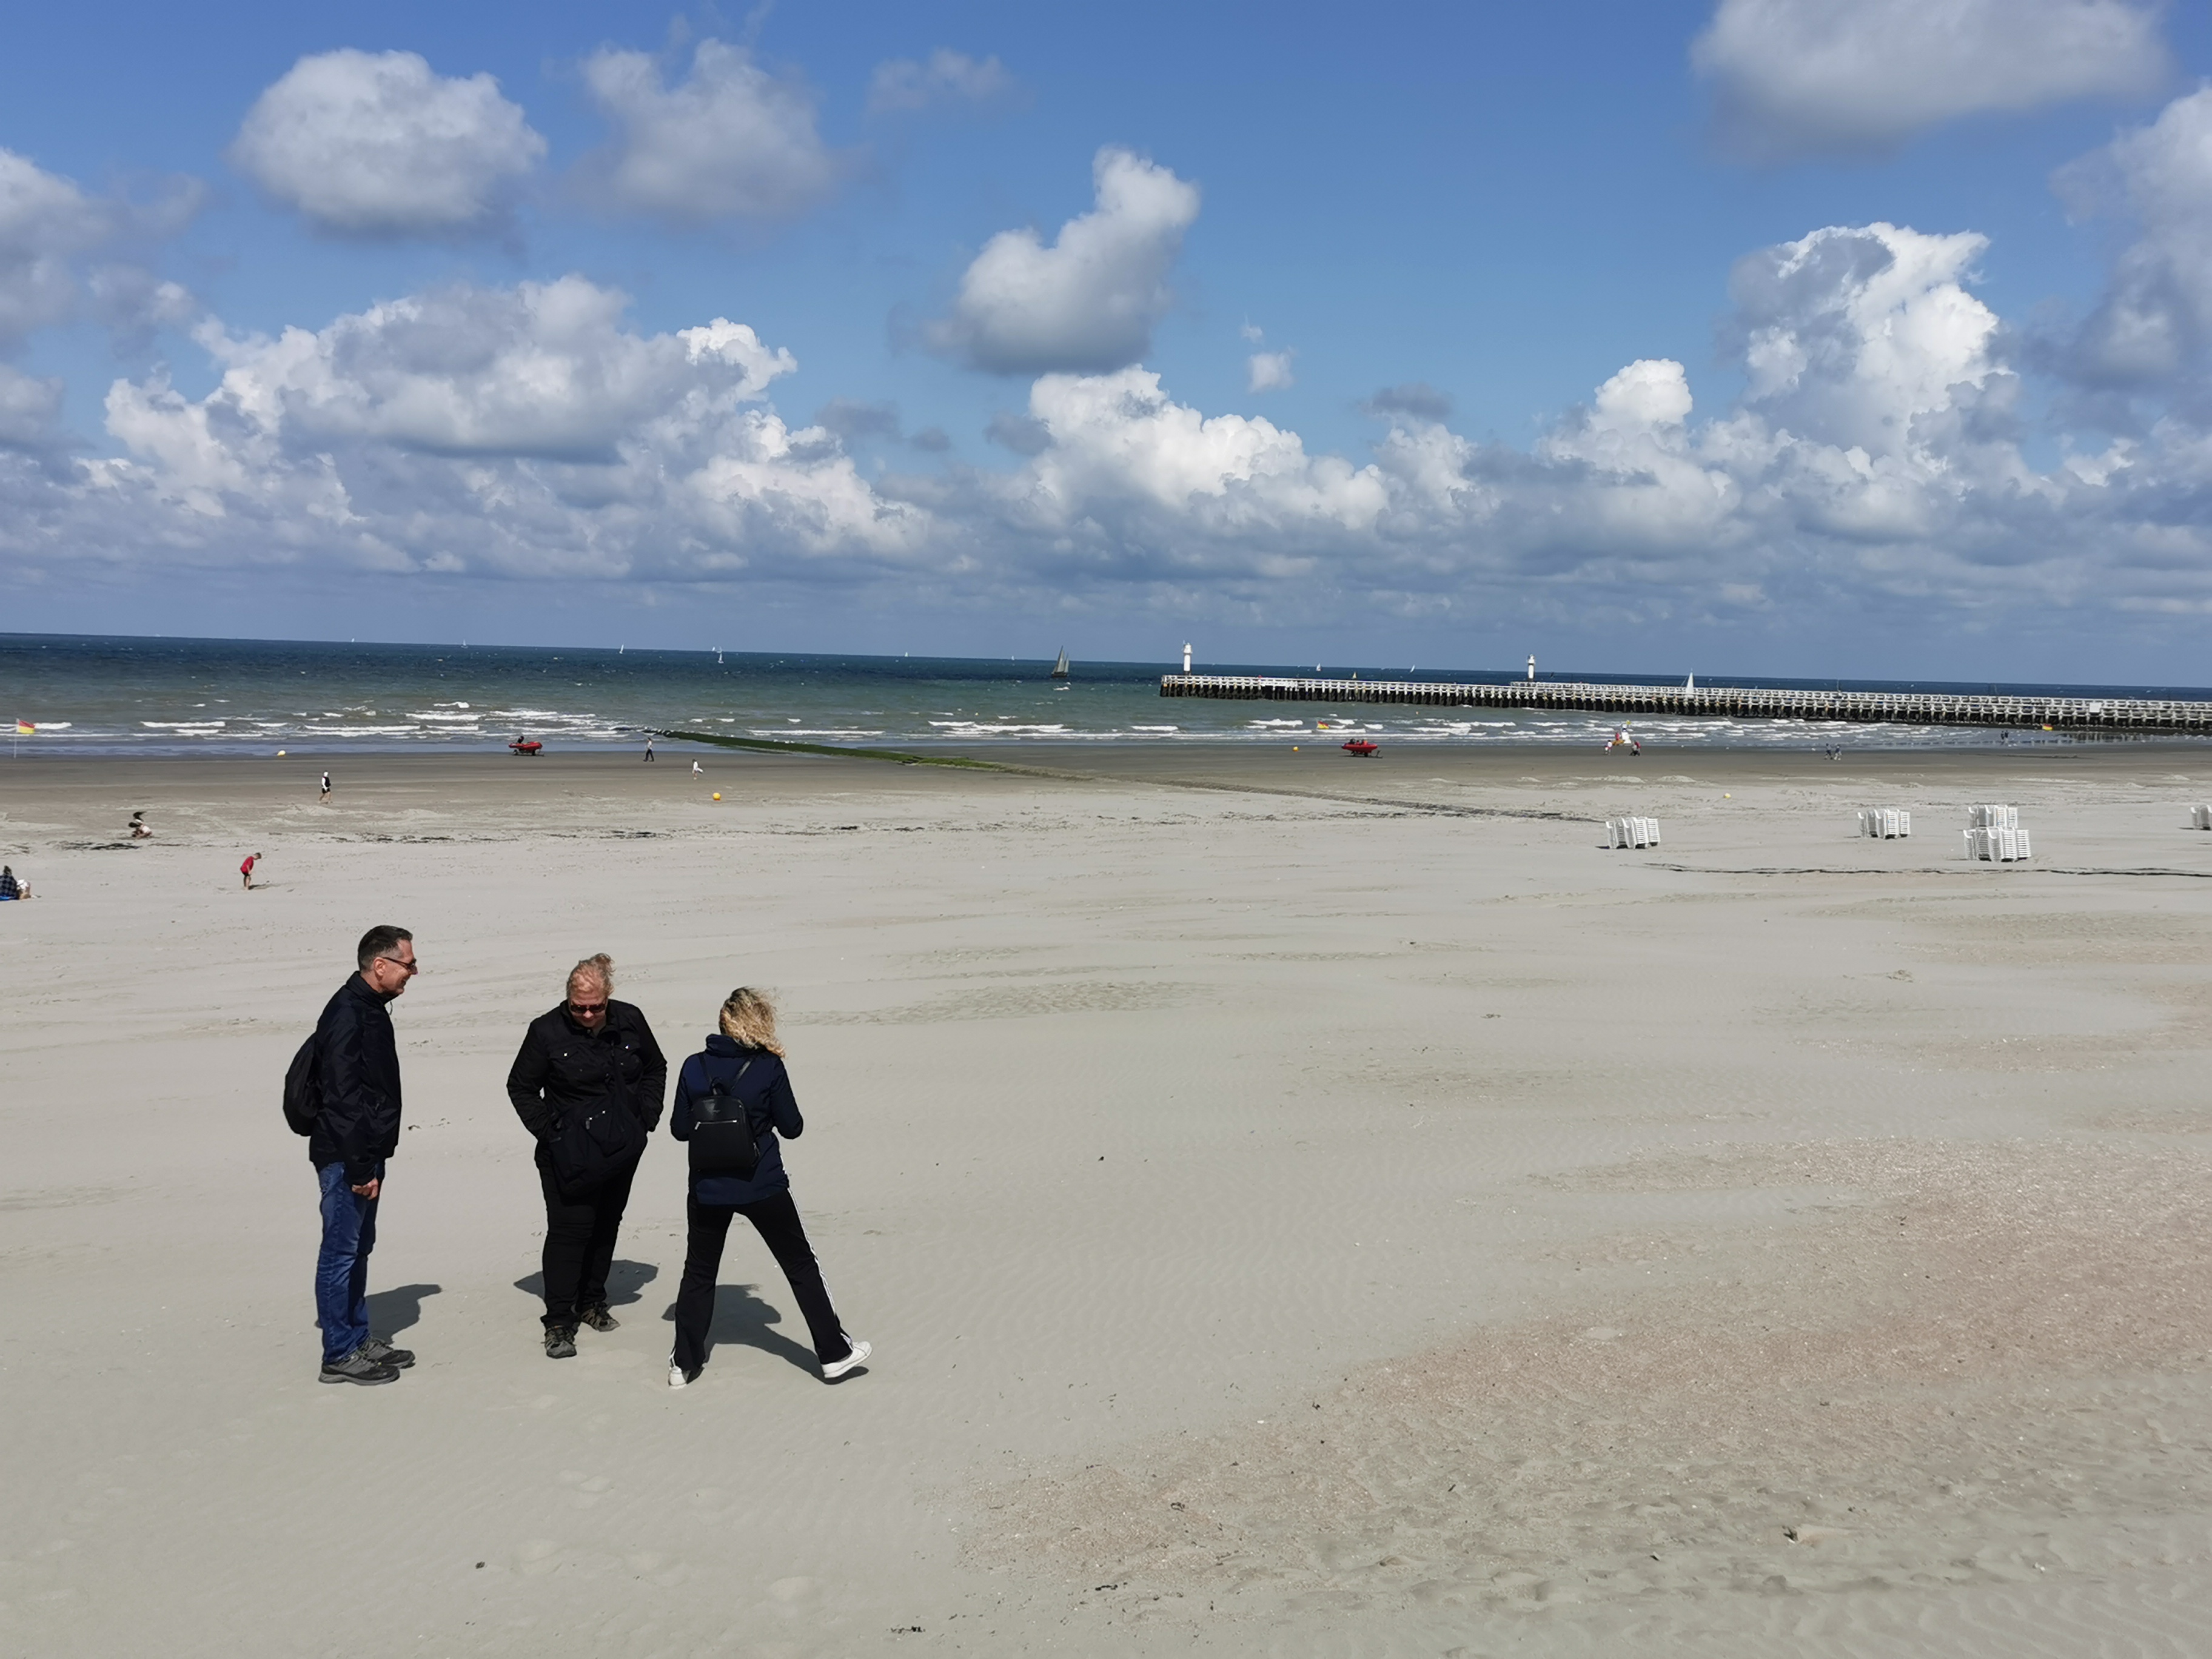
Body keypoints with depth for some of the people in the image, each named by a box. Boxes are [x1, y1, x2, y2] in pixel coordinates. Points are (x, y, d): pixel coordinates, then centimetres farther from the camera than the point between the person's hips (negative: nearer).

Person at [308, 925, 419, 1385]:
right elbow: (342, 1098, -24)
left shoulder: (372, 1008, 12)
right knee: (341, 1253, -1)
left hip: (366, 1153, 10)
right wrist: (359, 1167, -23)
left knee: (358, 1248, 17)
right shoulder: (347, 1014, -20)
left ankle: (359, 1339, 27)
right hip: (347, 1157, -10)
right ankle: (340, 1355, 6)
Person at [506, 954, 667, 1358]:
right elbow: (520, 1087, -1)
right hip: (569, 1153, -4)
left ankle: (592, 1302, 29)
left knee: (606, 1226, 13)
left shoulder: (630, 1021, -3)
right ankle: (558, 1322, -3)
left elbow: (656, 1068, 14)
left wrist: (647, 1116, 2)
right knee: (569, 1230, -9)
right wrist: (548, 1132, -10)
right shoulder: (547, 1031, -12)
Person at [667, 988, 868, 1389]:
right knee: (801, 1265, 11)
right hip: (763, 1187, -2)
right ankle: (834, 1354, 16)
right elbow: (792, 1127, -4)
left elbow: (680, 1129, 2)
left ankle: (685, 1364, 21)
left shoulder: (695, 1067, -4)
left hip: (708, 1190, 2)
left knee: (699, 1273, 18)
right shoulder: (769, 1067, -10)